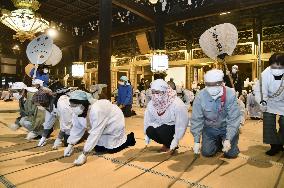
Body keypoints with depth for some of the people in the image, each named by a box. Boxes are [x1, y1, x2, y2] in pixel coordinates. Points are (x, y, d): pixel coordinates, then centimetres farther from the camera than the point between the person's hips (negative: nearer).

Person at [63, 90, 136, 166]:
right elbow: (77, 127, -6)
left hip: (115, 124, -7)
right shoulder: (79, 111, -17)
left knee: (111, 150, -6)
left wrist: (84, 154, -39)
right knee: (98, 148, 7)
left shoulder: (96, 111, -41)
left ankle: (129, 138, 18)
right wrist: (70, 145, -11)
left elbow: (95, 133, -40)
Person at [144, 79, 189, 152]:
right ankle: (166, 143, 5)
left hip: (174, 127, -5)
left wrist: (175, 142, -22)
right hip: (161, 126, 5)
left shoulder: (177, 104, -28)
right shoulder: (151, 104, -12)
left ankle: (170, 146, -1)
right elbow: (147, 121, -7)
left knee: (161, 130, -33)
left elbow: (181, 124, -24)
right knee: (150, 130, -23)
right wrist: (147, 139, -8)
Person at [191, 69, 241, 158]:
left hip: (227, 127, -1)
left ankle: (224, 142, 26)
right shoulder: (200, 96, -22)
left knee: (231, 153, -8)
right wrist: (196, 141, -16)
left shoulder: (230, 94, -24)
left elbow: (234, 119, -20)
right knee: (206, 152, -4)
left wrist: (228, 139, -27)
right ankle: (218, 143, 28)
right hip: (210, 128, 1)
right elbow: (196, 120, -15)